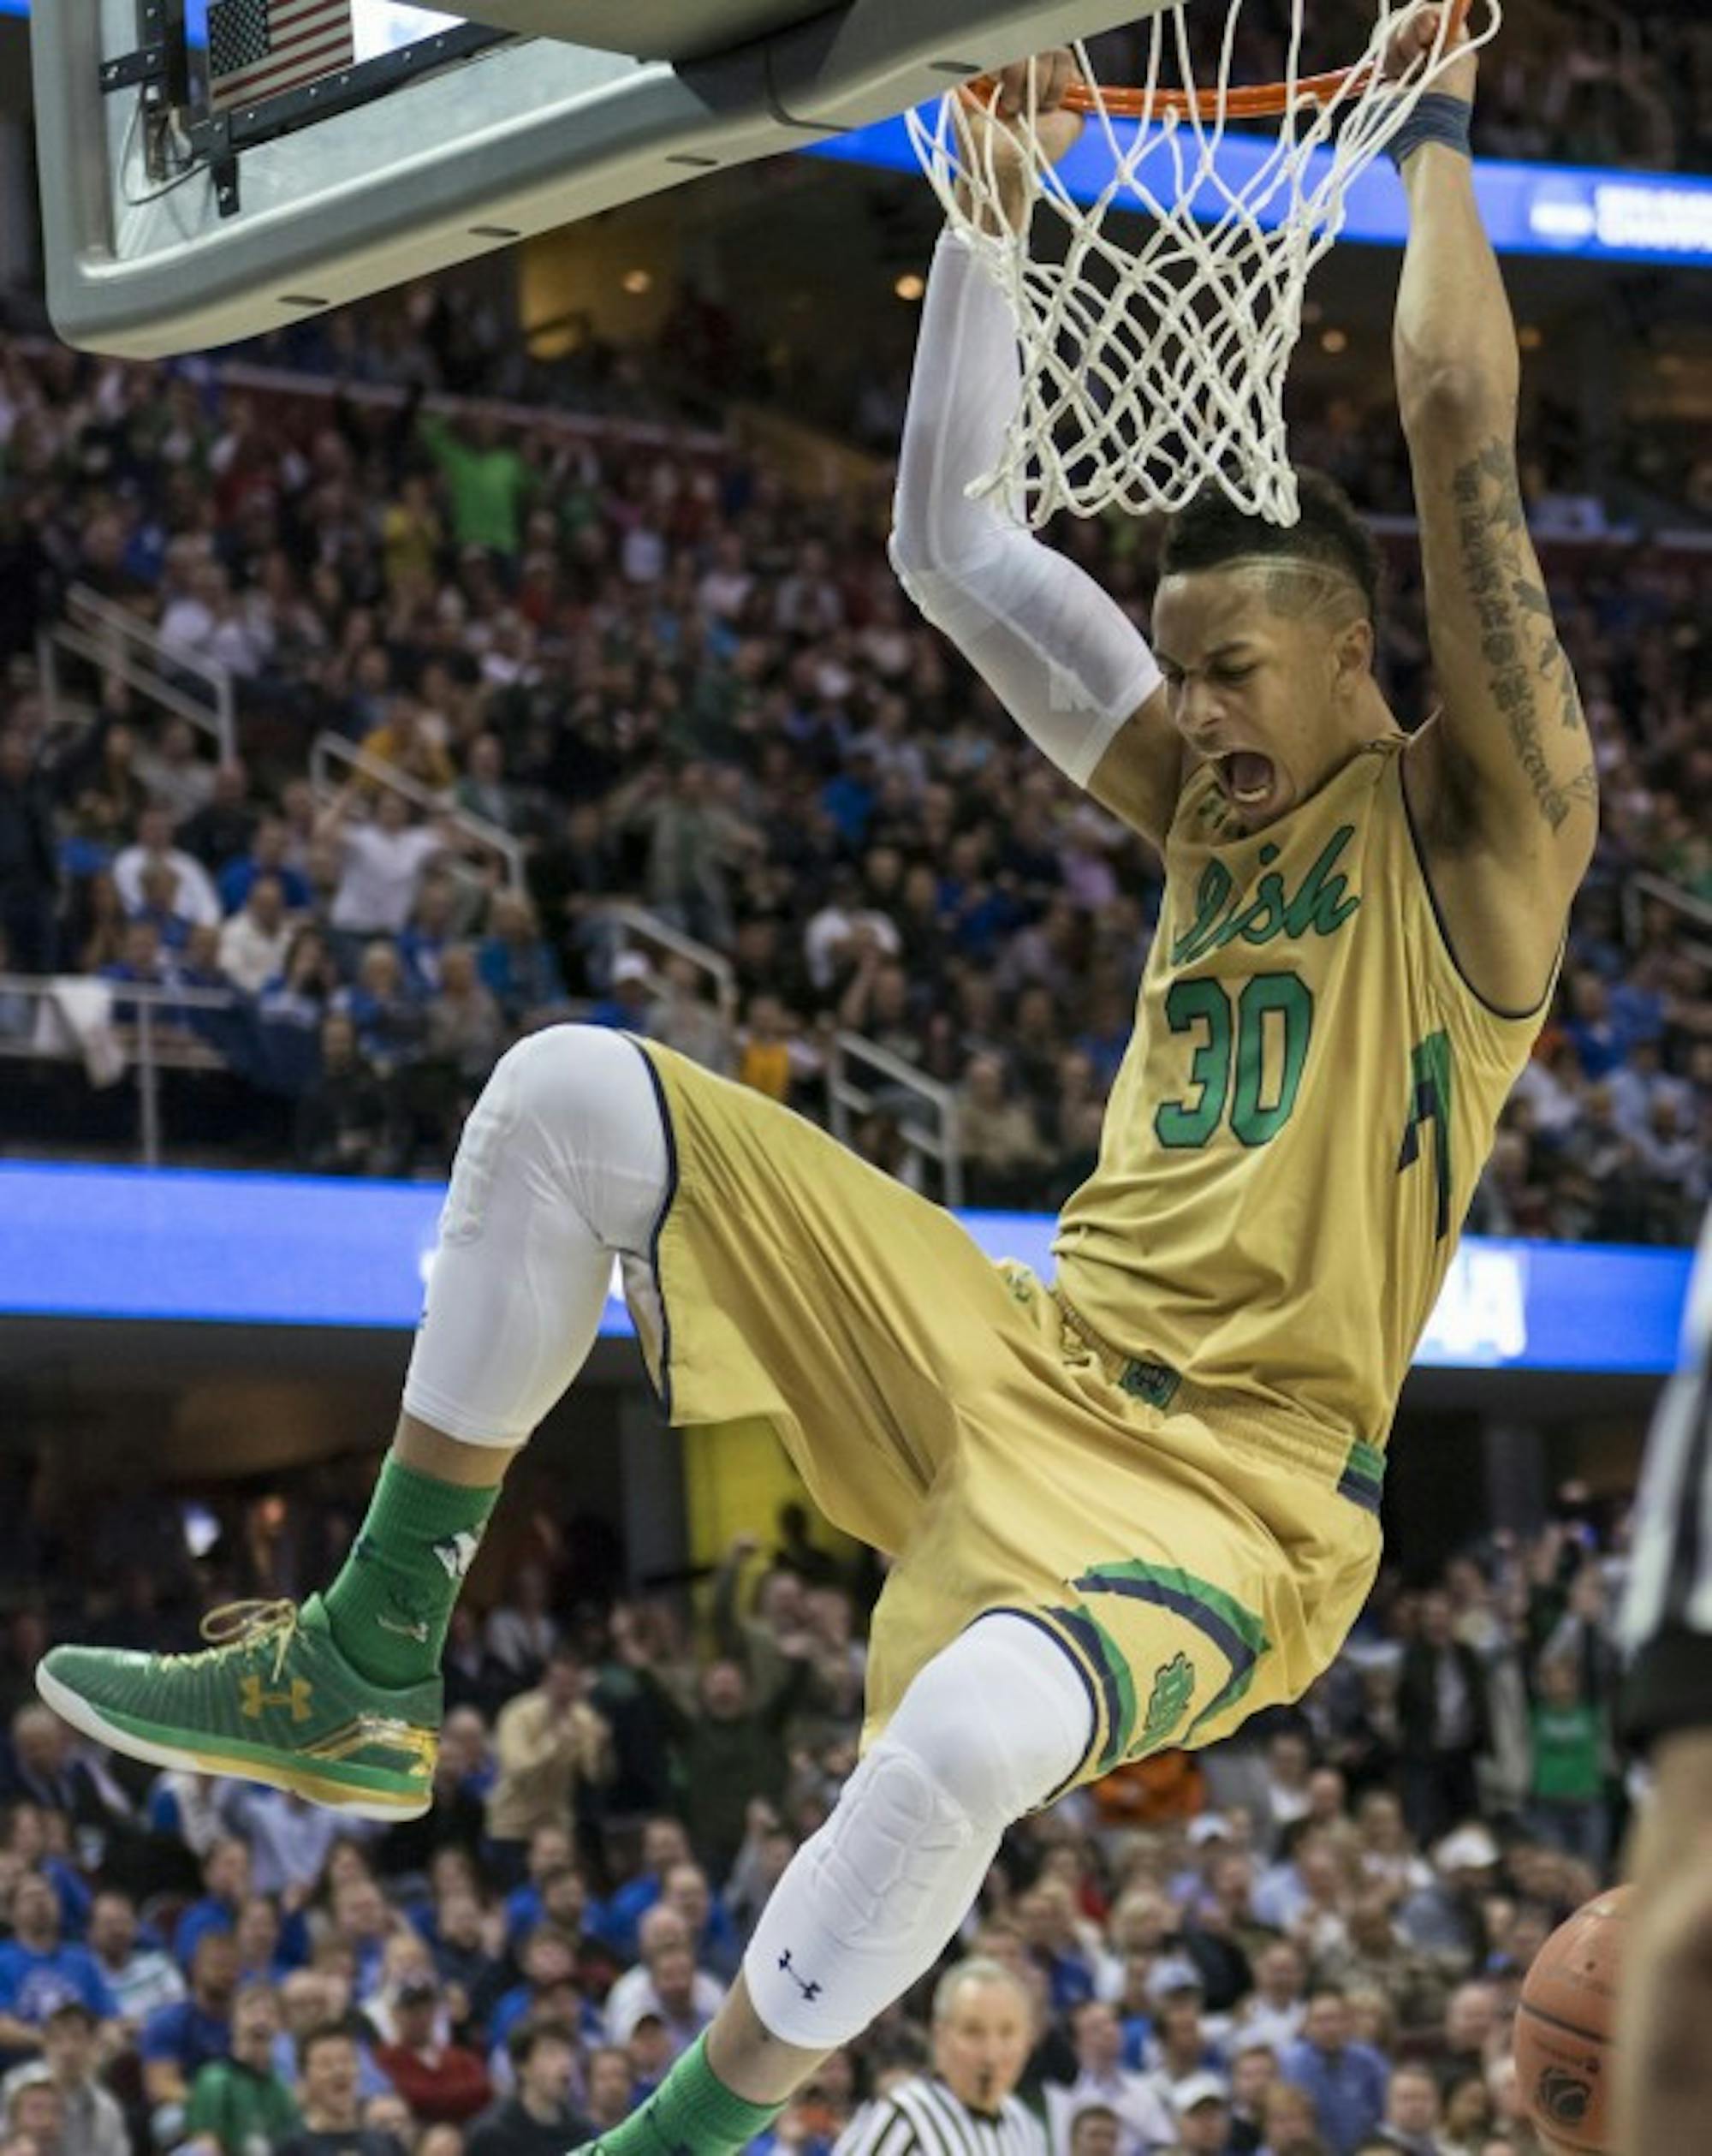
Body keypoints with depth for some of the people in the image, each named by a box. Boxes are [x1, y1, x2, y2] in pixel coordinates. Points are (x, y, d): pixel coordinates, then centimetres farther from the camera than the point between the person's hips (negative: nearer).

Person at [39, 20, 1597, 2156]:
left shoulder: (1474, 821, -4)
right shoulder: (1210, 797, 15)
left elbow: (1460, 417, -14)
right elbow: (950, 541, 16)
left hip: (1226, 1496, -7)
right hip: (1026, 1371, 7)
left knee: (973, 1727, -42)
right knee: (570, 1095, -2)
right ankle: (364, 1675, 1)